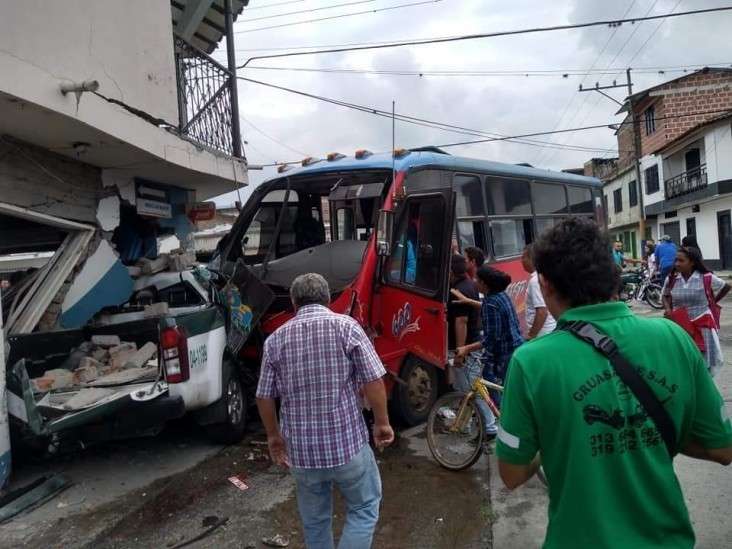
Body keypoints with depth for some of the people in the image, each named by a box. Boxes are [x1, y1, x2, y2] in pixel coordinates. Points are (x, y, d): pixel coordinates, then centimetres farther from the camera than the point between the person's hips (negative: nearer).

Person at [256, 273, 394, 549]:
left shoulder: (275, 339, 1)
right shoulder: (346, 326, -8)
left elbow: (264, 397, 4)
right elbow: (373, 381, -11)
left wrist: (274, 436, 19)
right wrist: (382, 422, 3)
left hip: (301, 450, 3)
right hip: (347, 444, -3)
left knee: (315, 521, 22)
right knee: (364, 509, 19)